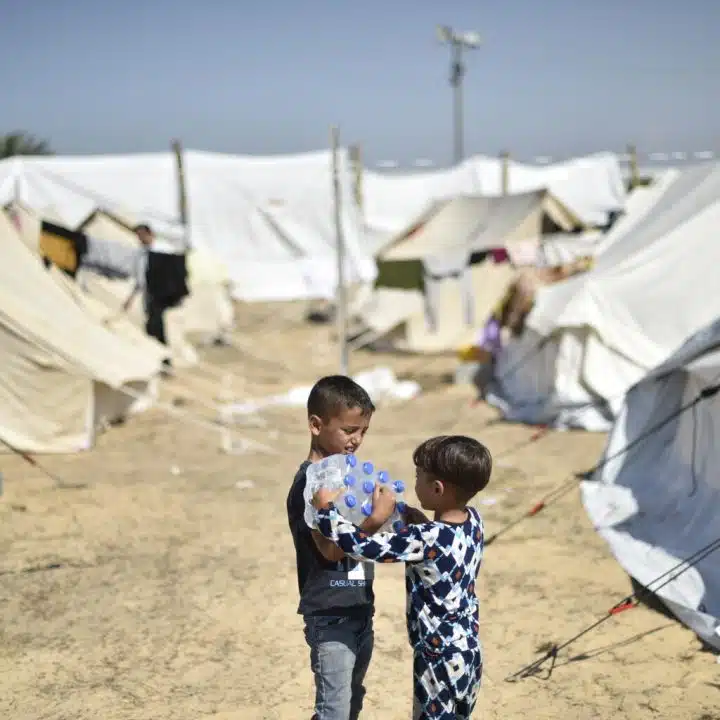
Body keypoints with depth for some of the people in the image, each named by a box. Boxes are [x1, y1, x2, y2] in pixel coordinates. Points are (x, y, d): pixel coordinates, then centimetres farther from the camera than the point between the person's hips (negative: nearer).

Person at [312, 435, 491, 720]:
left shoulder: (426, 538, -27)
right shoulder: (473, 519, -3)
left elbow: (361, 546, -26)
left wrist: (325, 509, -14)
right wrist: (417, 522, 2)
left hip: (441, 659, -8)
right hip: (467, 652, 8)